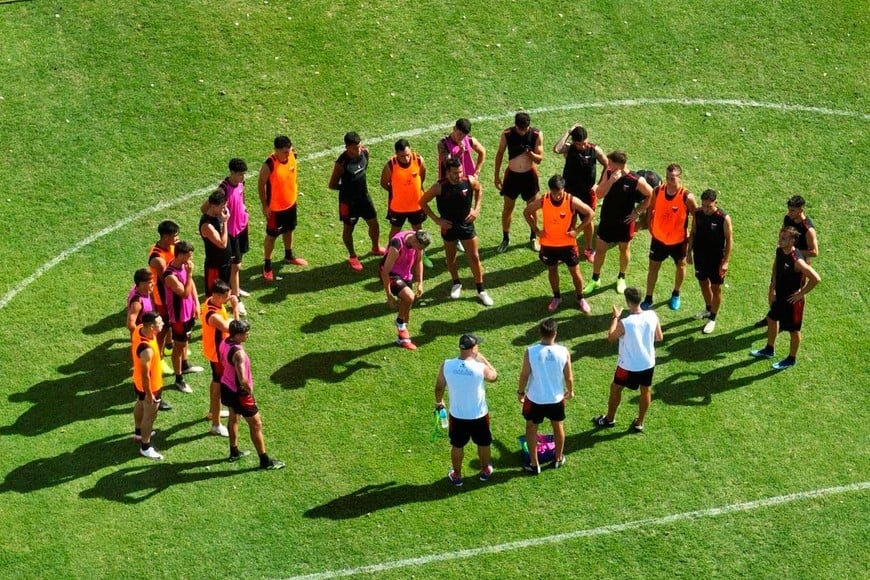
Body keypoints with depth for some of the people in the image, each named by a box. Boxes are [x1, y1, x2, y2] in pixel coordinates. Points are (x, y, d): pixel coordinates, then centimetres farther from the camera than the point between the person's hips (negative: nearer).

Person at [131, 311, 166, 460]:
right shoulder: (147, 349, -43)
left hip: (138, 381, 9)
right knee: (150, 415, 13)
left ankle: (139, 433, 56)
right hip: (149, 385, -9)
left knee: (140, 406, 31)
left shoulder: (138, 329, -17)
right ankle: (145, 447, 32)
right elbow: (145, 374, -31)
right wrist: (149, 394, -18)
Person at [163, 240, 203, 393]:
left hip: (189, 311, 9)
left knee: (185, 340, 29)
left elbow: (192, 284, 7)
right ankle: (179, 379, 19)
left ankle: (184, 365, 51)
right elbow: (185, 293, -33)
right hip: (178, 315, -9)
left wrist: (197, 304, 5)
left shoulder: (183, 265, -7)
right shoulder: (170, 276, -34)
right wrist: (189, 273, -35)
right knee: (178, 345, 6)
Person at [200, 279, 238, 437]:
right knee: (219, 387, 3)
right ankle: (216, 425, 13)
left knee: (216, 381, 28)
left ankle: (213, 411, 49)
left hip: (217, 350, 10)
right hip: (217, 353, -10)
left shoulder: (211, 301, -7)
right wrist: (235, 308, -35)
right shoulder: (213, 316, -38)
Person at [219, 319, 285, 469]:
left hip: (226, 387, 9)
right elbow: (243, 380, -38)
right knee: (256, 424, 6)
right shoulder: (238, 353, -34)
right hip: (239, 393, -9)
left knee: (233, 418, 29)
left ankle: (234, 452, 47)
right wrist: (250, 392, -18)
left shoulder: (225, 343, -7)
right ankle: (265, 461, 17)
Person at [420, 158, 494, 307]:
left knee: (474, 257, 3)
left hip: (466, 225, 1)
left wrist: (476, 209, -3)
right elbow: (422, 202, -9)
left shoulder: (470, 181, -17)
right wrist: (437, 219, -13)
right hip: (449, 227, -1)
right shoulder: (439, 187, -22)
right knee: (451, 258, 17)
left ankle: (481, 290, 17)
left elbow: (479, 190, 8)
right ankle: (456, 283, 42)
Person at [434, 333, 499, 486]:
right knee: (483, 443, 25)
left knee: (457, 445, 24)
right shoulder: (481, 368, -26)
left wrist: (439, 401, 16)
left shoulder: (446, 366, -20)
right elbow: (494, 377, -3)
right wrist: (482, 358, -1)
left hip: (457, 415, 1)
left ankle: (456, 476, 40)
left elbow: (439, 387, -4)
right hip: (479, 415, -1)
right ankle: (485, 471, 45)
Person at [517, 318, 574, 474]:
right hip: (556, 398, 2)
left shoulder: (530, 352, -22)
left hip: (535, 399, -1)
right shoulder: (563, 352, -18)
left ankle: (534, 464, 27)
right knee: (558, 426, 25)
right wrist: (570, 391, 14)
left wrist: (520, 392, 8)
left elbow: (524, 375, -11)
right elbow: (569, 377, -6)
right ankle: (559, 459, 43)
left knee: (531, 428, 21)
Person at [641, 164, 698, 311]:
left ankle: (676, 295, 44)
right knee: (653, 267, 9)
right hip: (658, 238, 1)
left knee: (680, 266, 20)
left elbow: (696, 217, -11)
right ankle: (648, 299, 23)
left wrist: (691, 238, -9)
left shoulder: (687, 197, -24)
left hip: (678, 240, -1)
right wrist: (651, 229, 4)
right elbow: (651, 210, 3)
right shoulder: (657, 191, -15)